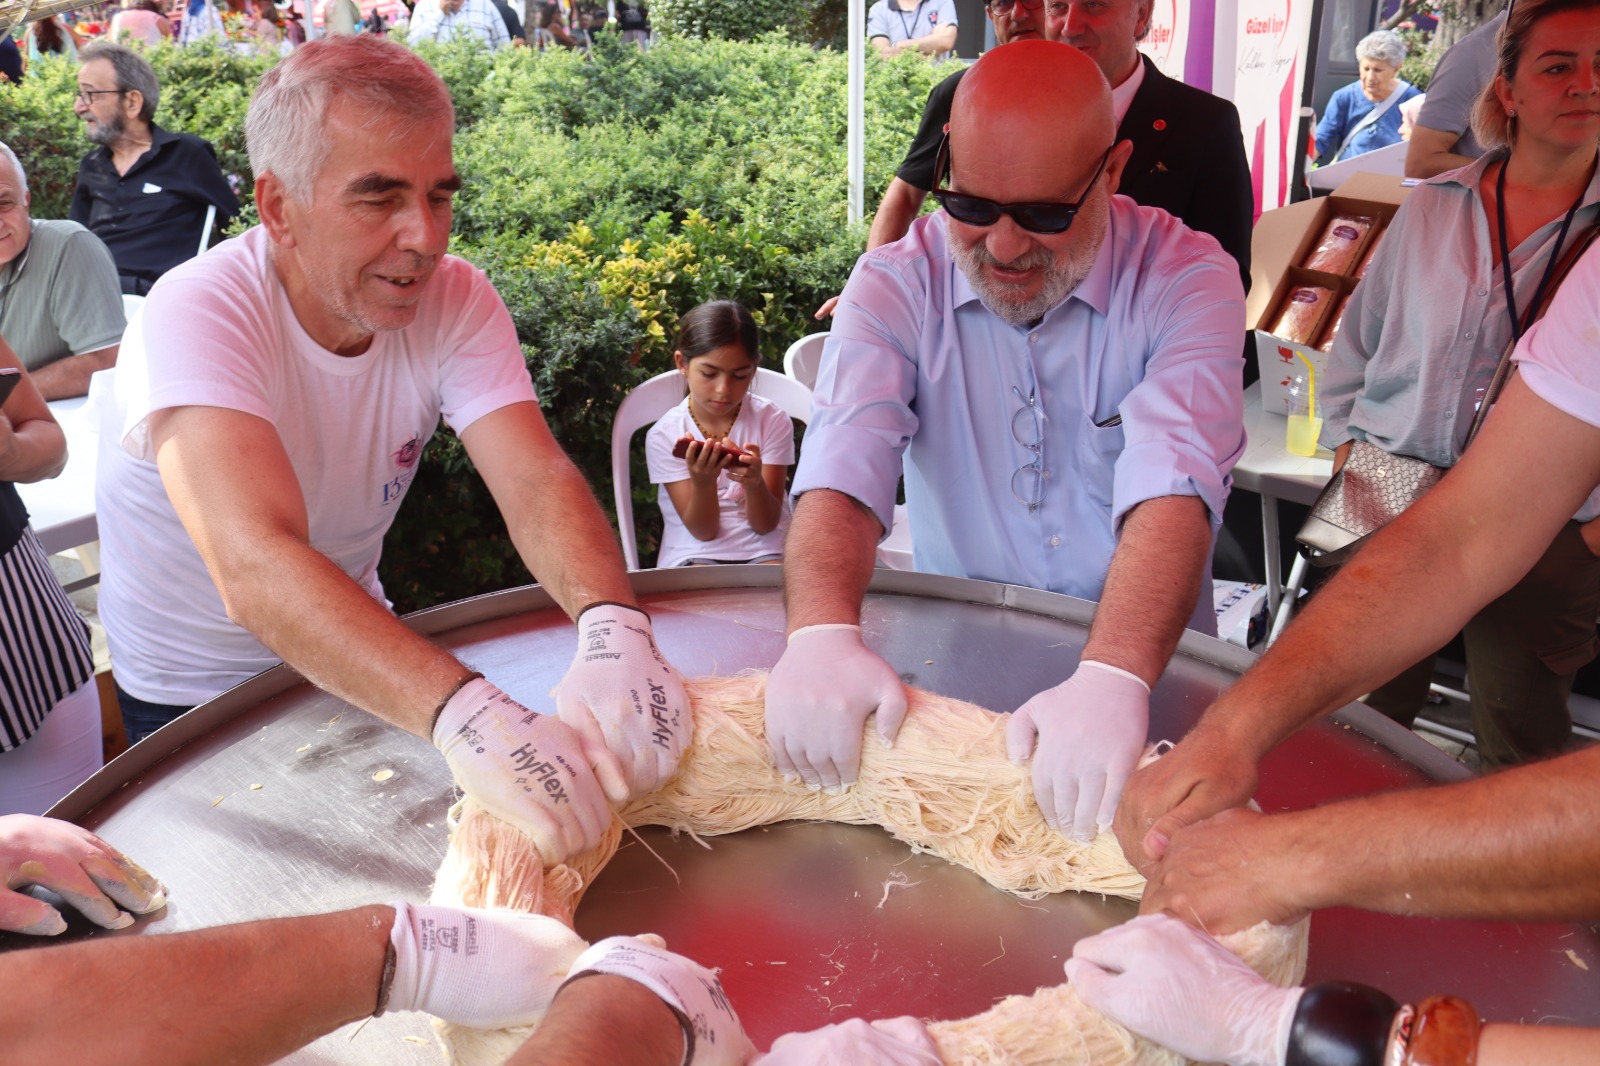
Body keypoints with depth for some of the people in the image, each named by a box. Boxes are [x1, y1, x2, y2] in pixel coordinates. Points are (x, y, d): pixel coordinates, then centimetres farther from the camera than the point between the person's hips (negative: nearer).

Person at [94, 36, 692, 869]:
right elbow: (256, 567, -45)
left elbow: (537, 481, -27)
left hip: (359, 659, 4)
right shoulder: (196, 317, -29)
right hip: (193, 701, -3)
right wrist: (462, 712, -60)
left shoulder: (454, 300, -14)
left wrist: (613, 625, -49)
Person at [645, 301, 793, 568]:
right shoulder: (664, 435, -4)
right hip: (695, 555, 0)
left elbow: (765, 524, -5)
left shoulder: (772, 421, -3)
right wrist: (702, 481, -26)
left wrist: (755, 484, -28)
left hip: (764, 550, 1)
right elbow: (703, 531, -5)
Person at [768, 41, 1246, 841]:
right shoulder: (894, 285, -5)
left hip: (1148, 667, -1)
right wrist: (822, 635, -38)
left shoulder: (1187, 279, -8)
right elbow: (843, 476, -18)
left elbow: (1171, 492, -23)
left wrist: (1112, 678, -39)